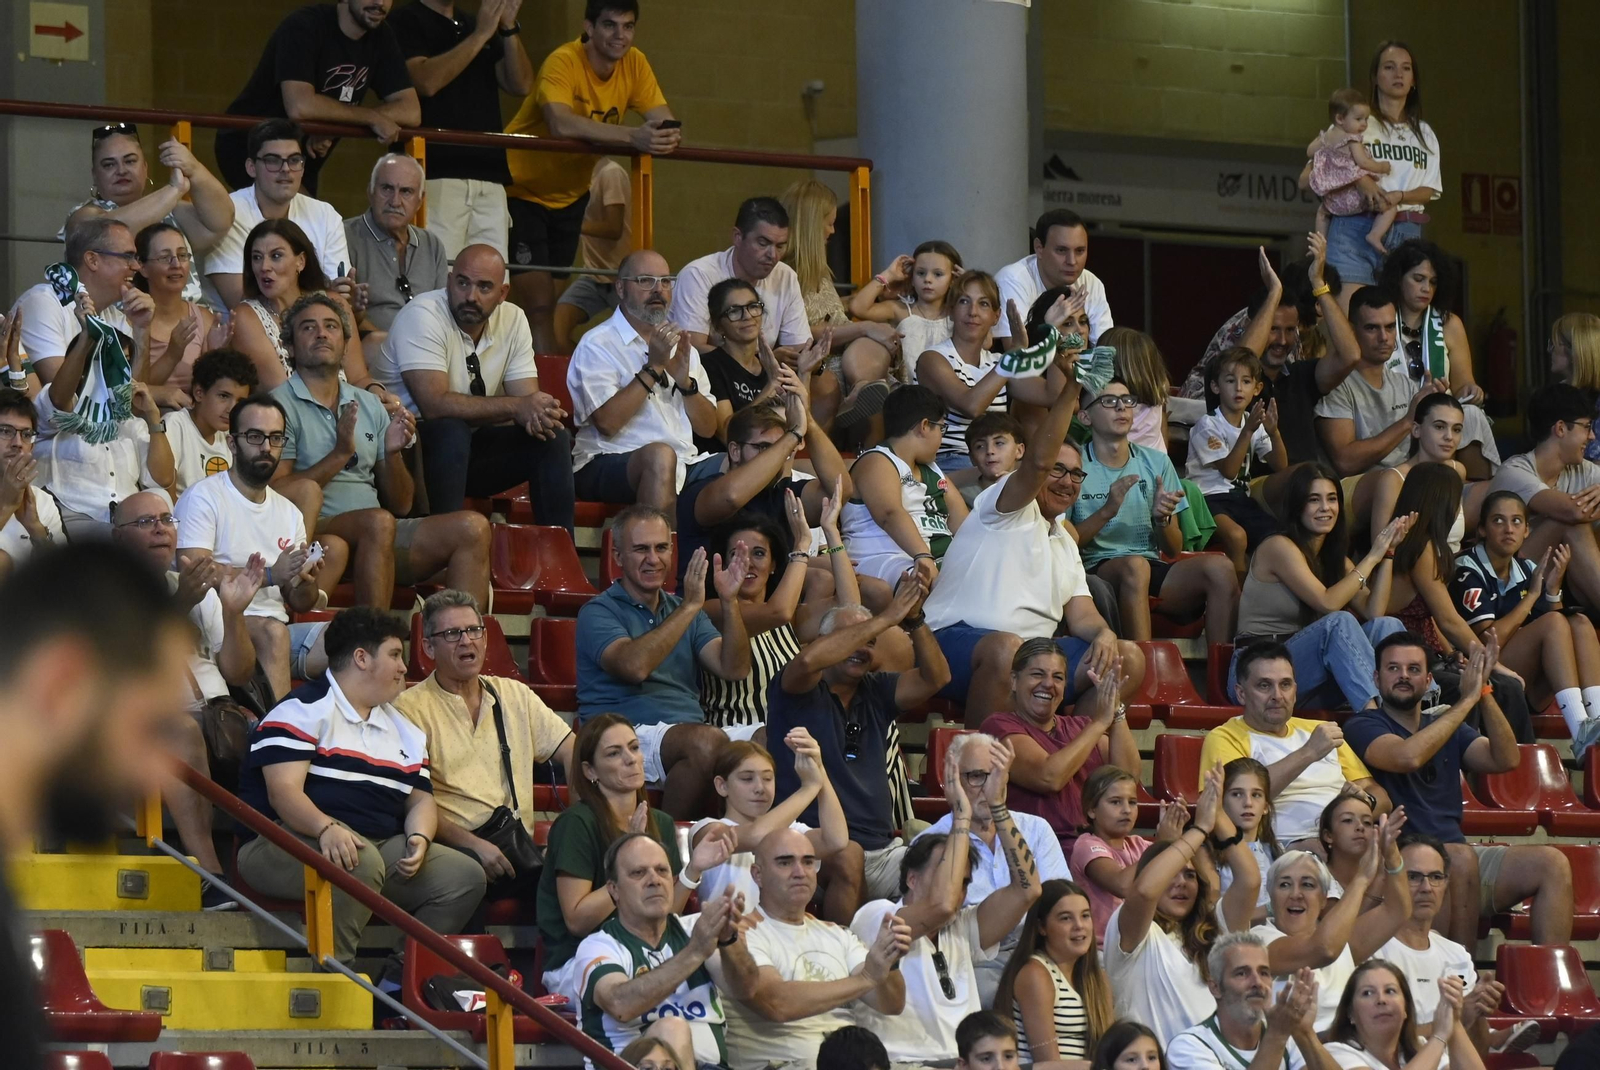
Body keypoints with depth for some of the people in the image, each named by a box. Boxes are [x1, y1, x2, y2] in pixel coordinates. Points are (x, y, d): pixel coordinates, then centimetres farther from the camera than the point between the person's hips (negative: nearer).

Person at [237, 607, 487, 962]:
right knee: (361, 861, -39)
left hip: (381, 846, 8)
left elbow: (421, 799, 21)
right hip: (289, 842, -8)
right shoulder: (302, 711, -3)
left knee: (465, 876, -10)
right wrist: (326, 829, -33)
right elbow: (284, 791, -14)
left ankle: (405, 976, -11)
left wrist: (419, 838, -3)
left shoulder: (404, 732, 23)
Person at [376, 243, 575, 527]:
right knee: (452, 430, -35)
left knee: (553, 437, -10)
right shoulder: (422, 315, -19)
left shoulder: (513, 320, 1)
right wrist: (516, 407, -30)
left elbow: (527, 400, -3)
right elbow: (434, 405, -30)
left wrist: (540, 414, -30)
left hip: (470, 444, 6)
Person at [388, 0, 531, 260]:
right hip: (436, 175, -6)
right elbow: (426, 81, -14)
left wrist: (509, 28, 0)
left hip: (489, 179, 6)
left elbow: (521, 85, 13)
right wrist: (480, 35, -10)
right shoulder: (405, 23, 3)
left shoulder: (473, 23, 21)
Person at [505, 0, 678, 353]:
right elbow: (560, 124, -43)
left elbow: (664, 120, -14)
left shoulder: (634, 64, -7)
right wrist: (633, 136, -53)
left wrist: (667, 135, -39)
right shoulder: (563, 63, -26)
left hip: (569, 195, 6)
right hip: (521, 189, -6)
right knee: (539, 305, -14)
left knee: (544, 304, 12)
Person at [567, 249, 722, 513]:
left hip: (685, 463, 6)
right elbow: (607, 422, -14)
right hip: (609, 466, -6)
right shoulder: (597, 345, 1)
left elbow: (708, 428, 15)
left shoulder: (679, 345, 21)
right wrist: (653, 367, -10)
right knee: (660, 455, -39)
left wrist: (684, 380, -3)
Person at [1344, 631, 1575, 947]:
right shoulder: (1363, 727, 1)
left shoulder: (1447, 726, 21)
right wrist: (1467, 700, -14)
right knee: (1461, 859, -35)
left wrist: (1483, 691, -5)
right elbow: (1408, 756, -21)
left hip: (1459, 853, 6)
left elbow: (1505, 759, 5)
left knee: (1551, 863, -12)